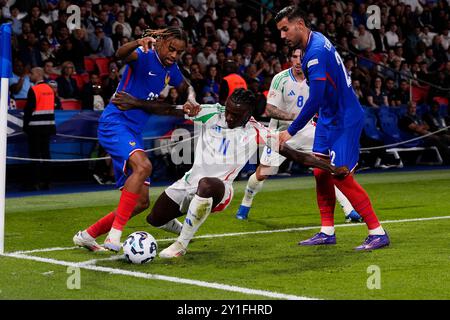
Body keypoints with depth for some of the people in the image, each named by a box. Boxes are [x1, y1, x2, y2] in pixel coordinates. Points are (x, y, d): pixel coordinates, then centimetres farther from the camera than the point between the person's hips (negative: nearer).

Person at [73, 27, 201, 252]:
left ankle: (87, 235, 17)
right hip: (115, 122, -9)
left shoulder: (171, 70, 12)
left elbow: (186, 87, 33)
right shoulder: (145, 56, -11)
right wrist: (139, 43, -55)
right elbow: (120, 55, -34)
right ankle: (115, 233, -36)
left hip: (134, 132, 9)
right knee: (143, 166, -36)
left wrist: (191, 100, 10)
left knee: (141, 202, 5)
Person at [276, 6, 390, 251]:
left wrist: (291, 132, -21)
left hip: (345, 119, -10)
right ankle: (327, 232, 16)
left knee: (341, 176, -11)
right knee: (321, 172, 8)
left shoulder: (316, 52, -24)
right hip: (328, 118, 10)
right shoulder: (314, 42, 6)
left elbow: (314, 100, -27)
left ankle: (378, 233, -5)